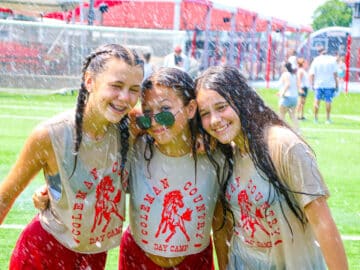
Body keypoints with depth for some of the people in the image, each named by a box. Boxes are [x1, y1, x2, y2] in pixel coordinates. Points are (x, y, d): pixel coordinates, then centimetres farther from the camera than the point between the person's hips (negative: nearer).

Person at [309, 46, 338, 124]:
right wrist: (336, 84, 4)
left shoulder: (316, 60, -2)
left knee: (317, 100, 11)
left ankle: (315, 118, 13)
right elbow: (335, 73, -3)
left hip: (318, 84, 1)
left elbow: (312, 74, -5)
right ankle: (328, 119, 5)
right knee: (328, 101, 3)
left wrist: (312, 84, 4)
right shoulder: (332, 59, -3)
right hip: (330, 84, -1)